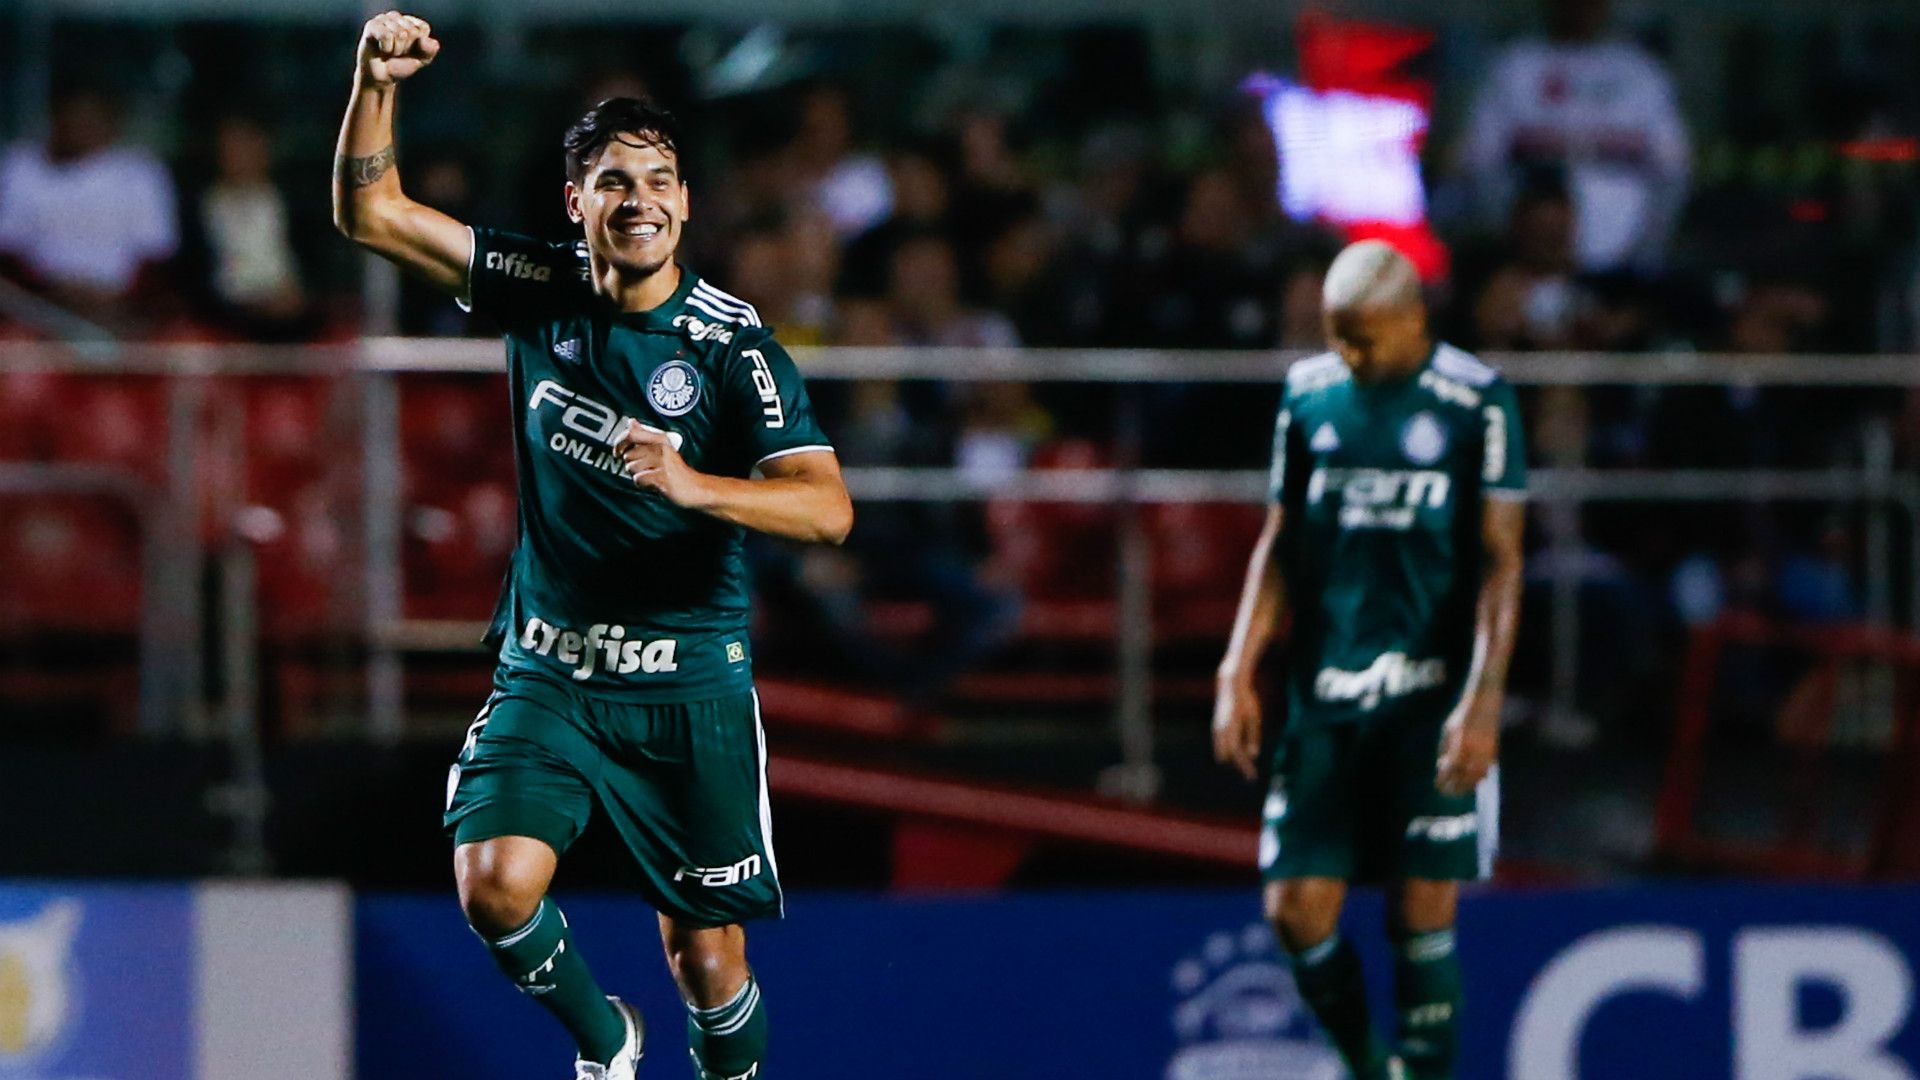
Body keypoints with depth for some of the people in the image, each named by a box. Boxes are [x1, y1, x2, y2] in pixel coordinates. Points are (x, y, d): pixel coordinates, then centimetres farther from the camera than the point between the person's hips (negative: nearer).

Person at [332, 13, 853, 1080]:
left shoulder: (734, 341, -10)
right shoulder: (542, 292, 0)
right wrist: (377, 81, -15)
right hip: (548, 670, 2)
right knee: (495, 881, -18)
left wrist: (691, 484, -34)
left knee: (708, 955, 0)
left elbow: (828, 507, -19)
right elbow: (372, 212, 1)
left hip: (689, 682, -2)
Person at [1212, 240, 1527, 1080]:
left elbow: (1500, 560, -4)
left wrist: (1483, 702, -12)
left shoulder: (1476, 402, -4)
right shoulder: (1309, 395, 8)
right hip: (1322, 695, 4)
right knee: (1297, 910, -2)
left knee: (1423, 916, -5)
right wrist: (1238, 673, 7)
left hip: (1430, 696, -4)